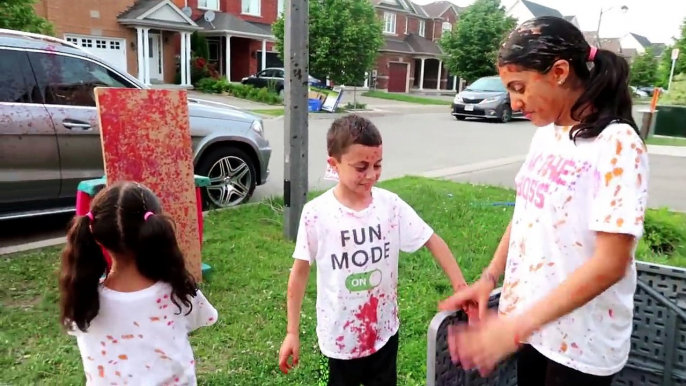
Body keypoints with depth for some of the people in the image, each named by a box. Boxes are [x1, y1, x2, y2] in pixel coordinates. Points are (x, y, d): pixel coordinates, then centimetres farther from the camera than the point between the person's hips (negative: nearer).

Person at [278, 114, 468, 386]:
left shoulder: (390, 205, -11)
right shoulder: (316, 214, -17)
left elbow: (432, 241, -3)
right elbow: (300, 272, -8)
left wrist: (461, 286, -10)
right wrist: (292, 332, -5)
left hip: (385, 329, 2)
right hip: (340, 335, -2)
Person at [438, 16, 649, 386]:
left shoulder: (616, 145, -21)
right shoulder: (547, 133, 1)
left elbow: (610, 263, -24)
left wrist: (517, 326, -27)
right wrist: (490, 277, 3)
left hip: (581, 343, -6)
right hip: (534, 320, 6)